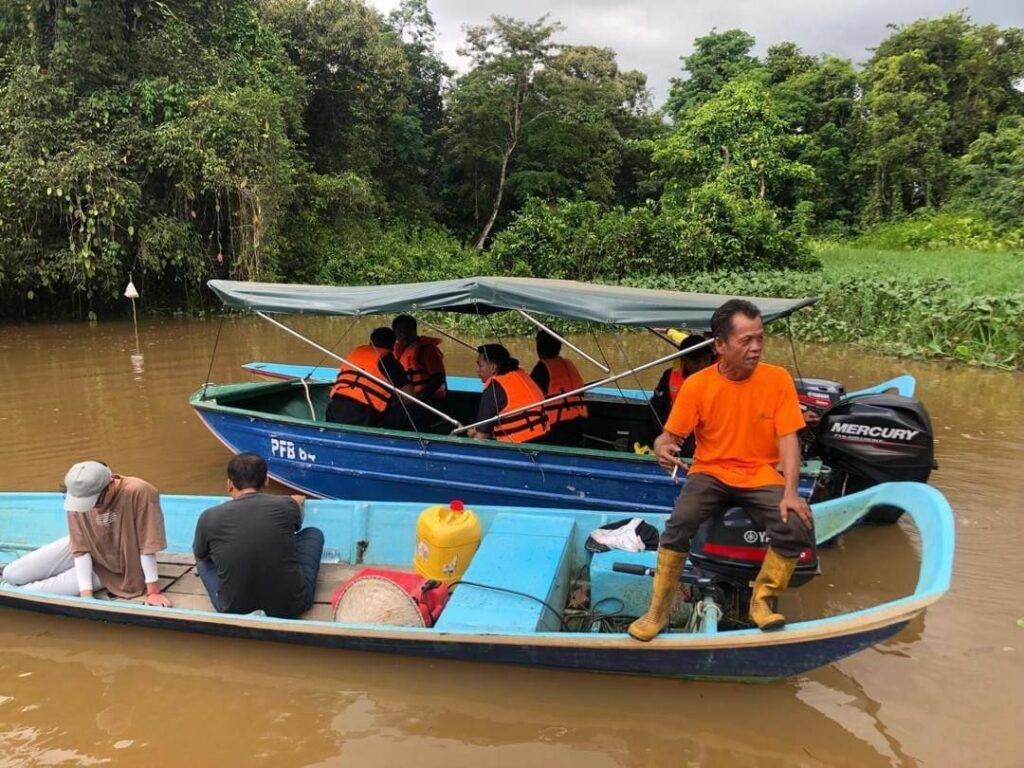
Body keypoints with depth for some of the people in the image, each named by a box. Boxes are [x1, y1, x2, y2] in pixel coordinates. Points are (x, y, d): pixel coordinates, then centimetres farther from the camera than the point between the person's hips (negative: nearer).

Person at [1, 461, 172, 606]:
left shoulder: (140, 493, -35)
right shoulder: (79, 498, -21)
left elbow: (147, 545, -30)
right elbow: (80, 548, -16)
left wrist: (153, 591, -26)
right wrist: (86, 593, -23)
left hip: (112, 568, -4)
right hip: (84, 551, 4)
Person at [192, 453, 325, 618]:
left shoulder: (209, 517, -9)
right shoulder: (287, 505, -9)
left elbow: (199, 556, 15)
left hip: (235, 611, 1)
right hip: (292, 606, -1)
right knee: (314, 533, 21)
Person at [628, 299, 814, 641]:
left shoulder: (777, 379, -5)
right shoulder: (697, 385, -7)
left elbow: (787, 439, -7)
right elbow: (669, 435, -4)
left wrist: (790, 492, -19)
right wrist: (663, 448, -29)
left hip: (761, 476, 1)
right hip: (710, 473, -1)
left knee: (796, 526, -25)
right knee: (679, 522, -29)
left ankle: (762, 599, 2)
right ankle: (659, 610, -10)